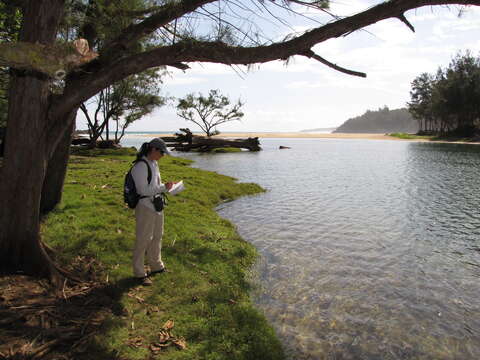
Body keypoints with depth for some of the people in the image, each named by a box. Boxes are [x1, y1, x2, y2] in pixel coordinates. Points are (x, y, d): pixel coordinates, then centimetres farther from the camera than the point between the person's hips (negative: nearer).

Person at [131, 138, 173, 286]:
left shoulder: (154, 163, 9)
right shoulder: (140, 166, -20)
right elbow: (143, 190, -24)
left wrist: (167, 186, 2)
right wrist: (164, 187, -20)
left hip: (157, 206, 9)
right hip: (145, 208, -9)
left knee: (157, 237, 20)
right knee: (143, 240, 1)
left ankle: (156, 266, 38)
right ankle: (139, 273, 16)